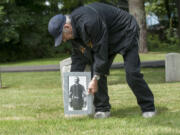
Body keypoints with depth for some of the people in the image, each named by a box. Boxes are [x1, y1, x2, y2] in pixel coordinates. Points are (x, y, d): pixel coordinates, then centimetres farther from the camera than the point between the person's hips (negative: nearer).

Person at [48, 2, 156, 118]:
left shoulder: (89, 22, -38)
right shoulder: (74, 30, -9)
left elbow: (101, 51, -34)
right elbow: (78, 57, -2)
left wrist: (95, 79, -29)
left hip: (126, 32, -8)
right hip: (107, 40, 8)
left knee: (132, 73, -15)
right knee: (97, 69, -6)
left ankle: (148, 108, -3)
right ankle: (102, 109, 0)